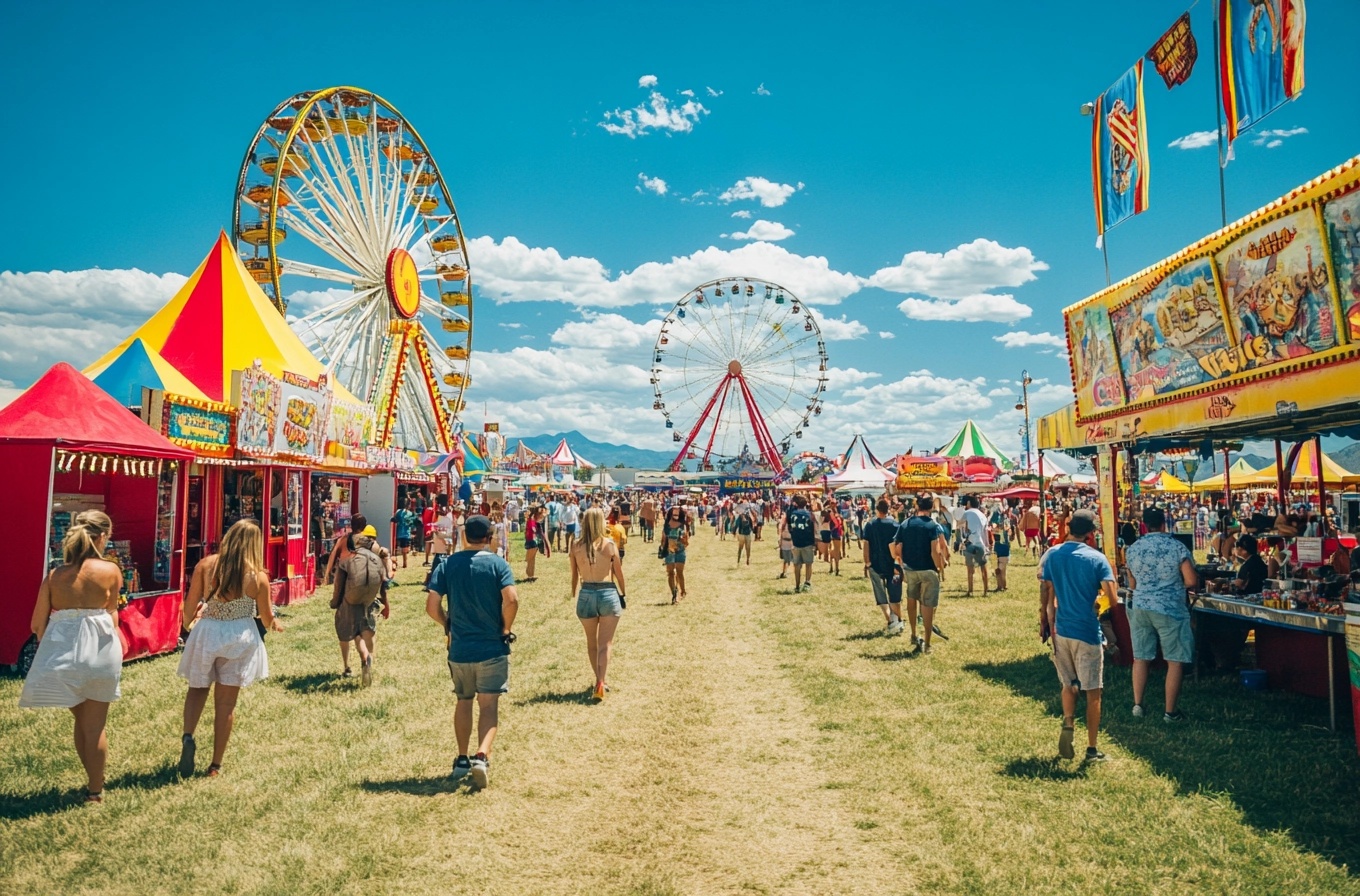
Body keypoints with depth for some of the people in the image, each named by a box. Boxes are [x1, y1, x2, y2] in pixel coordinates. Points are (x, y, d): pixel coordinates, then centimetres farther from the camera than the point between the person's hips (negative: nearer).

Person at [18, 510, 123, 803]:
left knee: (81, 721, 23)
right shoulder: (111, 571, -6)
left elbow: (38, 624, 1)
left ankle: (94, 781, 33)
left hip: (61, 653, 3)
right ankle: (95, 791, 20)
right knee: (94, 726, 10)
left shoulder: (54, 575, -1)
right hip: (99, 652, -2)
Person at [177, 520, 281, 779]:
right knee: (226, 702, 9)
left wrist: (187, 623, 20)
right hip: (240, 638, -1)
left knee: (198, 688, 23)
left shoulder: (205, 565, -8)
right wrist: (273, 625, 23)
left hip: (206, 633, 1)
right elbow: (266, 617, -1)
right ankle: (215, 765, 16)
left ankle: (188, 737, -3)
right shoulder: (258, 577, -11)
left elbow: (190, 604, -2)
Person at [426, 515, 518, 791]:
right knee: (489, 706, 2)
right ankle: (481, 756, -18)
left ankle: (462, 760, 27)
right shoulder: (498, 564, -7)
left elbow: (432, 605, -7)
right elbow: (511, 600, -20)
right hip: (492, 648, -2)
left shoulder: (448, 565, -1)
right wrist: (506, 629, -4)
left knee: (463, 703, 19)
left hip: (459, 649, 3)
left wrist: (448, 625, 11)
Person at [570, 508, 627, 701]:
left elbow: (574, 576, 3)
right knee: (605, 643, 4)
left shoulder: (576, 547, -3)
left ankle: (599, 680, 29)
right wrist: (623, 592, 15)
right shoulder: (610, 544, -7)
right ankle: (601, 682, -11)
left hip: (586, 595, 2)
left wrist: (574, 596, 16)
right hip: (608, 594, -2)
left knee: (592, 643, 20)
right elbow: (618, 573, 1)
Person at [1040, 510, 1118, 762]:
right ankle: (1092, 749, 11)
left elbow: (1045, 596, 3)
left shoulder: (1052, 555, 0)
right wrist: (1097, 597, 8)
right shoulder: (1097, 558, -10)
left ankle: (1068, 724, -4)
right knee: (1092, 692, 7)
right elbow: (1112, 600, -14)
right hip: (1087, 631, -3)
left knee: (1068, 684, 19)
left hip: (1061, 630, 3)